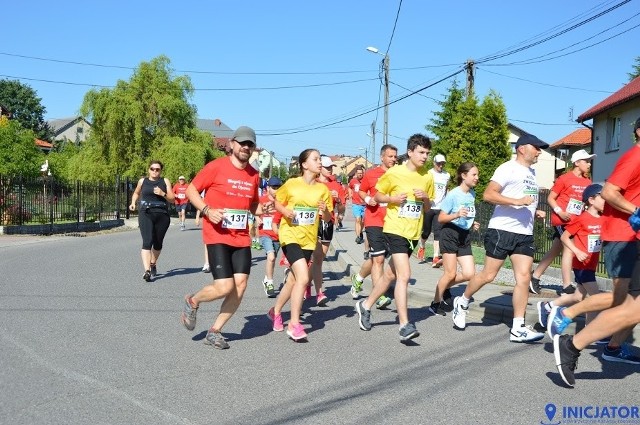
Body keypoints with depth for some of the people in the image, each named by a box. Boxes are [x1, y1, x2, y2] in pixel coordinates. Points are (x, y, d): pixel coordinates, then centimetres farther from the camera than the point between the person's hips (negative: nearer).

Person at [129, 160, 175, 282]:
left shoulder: (165, 181, 8)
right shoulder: (142, 181, 11)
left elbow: (172, 199, 5)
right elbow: (136, 193, 31)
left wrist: (163, 194, -12)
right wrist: (133, 202, 14)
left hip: (162, 215, 1)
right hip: (146, 214, -1)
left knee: (158, 243, 12)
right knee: (147, 242, -17)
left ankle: (153, 264, 38)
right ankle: (147, 270, -24)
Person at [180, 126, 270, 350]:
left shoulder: (254, 175, 10)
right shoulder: (216, 166, -7)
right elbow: (191, 190, -2)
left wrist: (263, 209, 1)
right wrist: (207, 210, -18)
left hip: (242, 239, 6)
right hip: (217, 236, -6)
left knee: (240, 287, -1)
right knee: (224, 287, -13)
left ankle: (214, 331, 16)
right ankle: (192, 301, 20)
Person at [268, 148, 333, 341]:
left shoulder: (323, 189, 2)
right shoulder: (291, 184, -7)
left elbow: (328, 219, 7)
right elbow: (278, 203, 6)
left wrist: (325, 210, -15)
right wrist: (285, 211, -14)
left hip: (309, 239, 5)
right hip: (290, 235, -5)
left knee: (295, 279, 15)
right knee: (303, 278, -19)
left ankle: (275, 311, 39)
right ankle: (294, 324, -6)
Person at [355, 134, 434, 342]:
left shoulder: (427, 177, 6)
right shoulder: (394, 173, -7)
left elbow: (428, 208, 14)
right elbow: (377, 196, 2)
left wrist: (425, 198, -8)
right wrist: (393, 198, -17)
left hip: (413, 233, 6)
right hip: (395, 230, -6)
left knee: (392, 274, 16)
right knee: (404, 275, -17)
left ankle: (366, 305, 35)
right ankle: (404, 325, -12)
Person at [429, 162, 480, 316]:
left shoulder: (472, 194, 8)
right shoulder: (453, 195, -14)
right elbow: (441, 218, -13)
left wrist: (472, 223, 8)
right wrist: (457, 215, -28)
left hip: (465, 235, 7)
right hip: (450, 233, -7)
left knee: (469, 273, -1)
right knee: (450, 273, -4)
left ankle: (444, 287, 24)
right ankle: (435, 303, 14)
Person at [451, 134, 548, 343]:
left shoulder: (532, 172, 20)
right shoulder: (508, 168, -6)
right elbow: (488, 194, -17)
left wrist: (535, 212, 14)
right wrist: (517, 201, -24)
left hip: (525, 233, 7)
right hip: (501, 230, -7)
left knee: (524, 277, -3)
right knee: (488, 275, -2)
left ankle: (518, 328, 0)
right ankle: (462, 302, 23)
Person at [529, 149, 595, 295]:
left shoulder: (587, 182, 8)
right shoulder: (564, 178, -9)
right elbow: (550, 198, -6)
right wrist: (560, 212, -19)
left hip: (574, 221, 7)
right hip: (561, 220, -7)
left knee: (555, 250, 12)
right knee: (569, 248, -12)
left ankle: (534, 277, 23)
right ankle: (567, 286, -8)